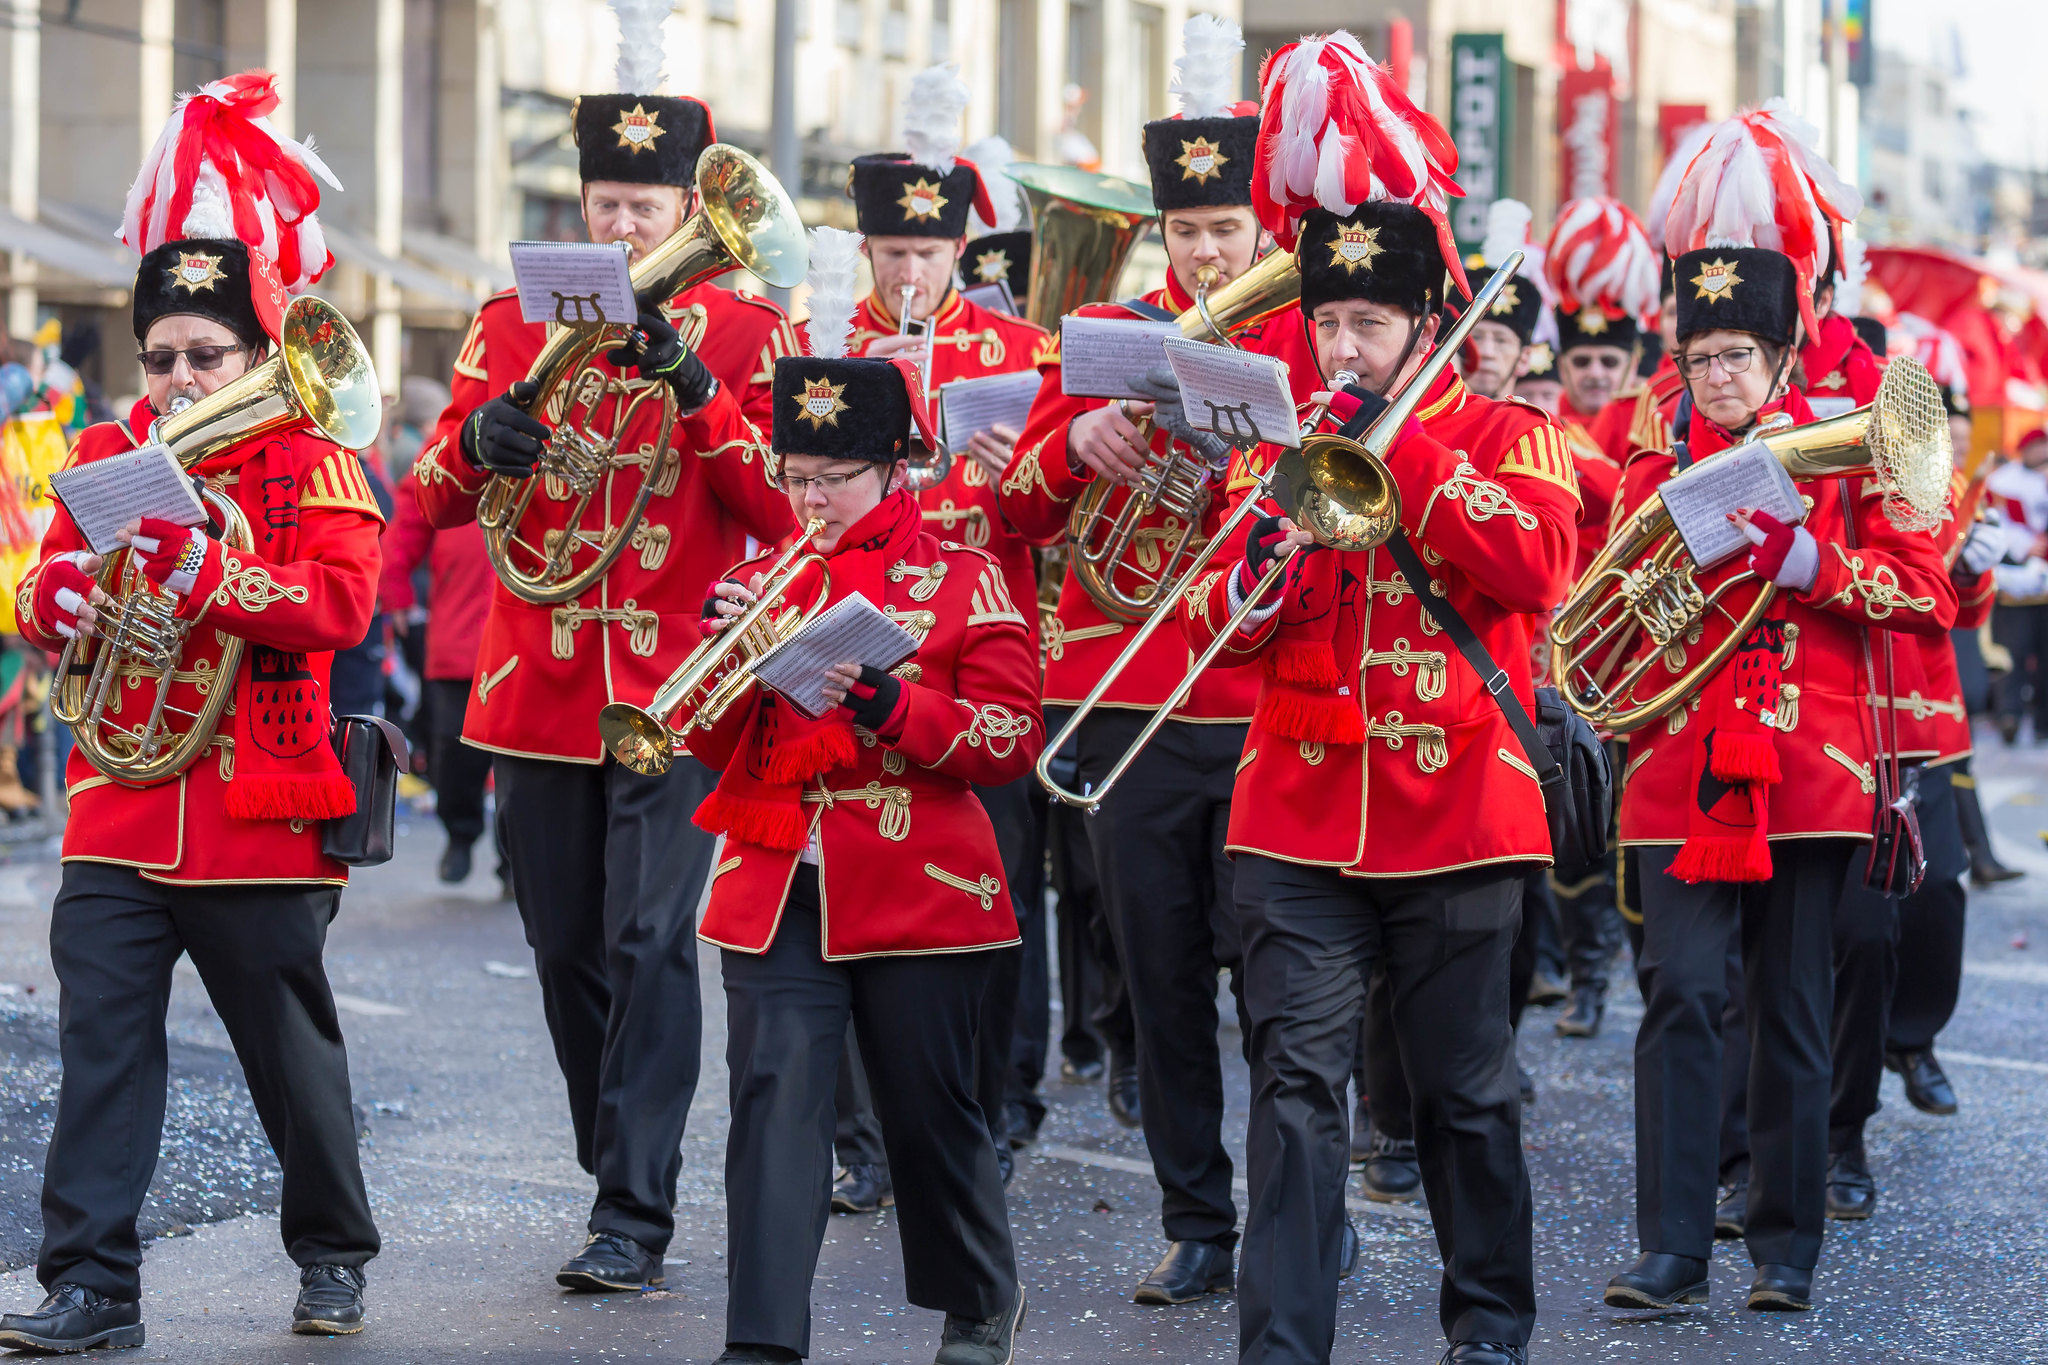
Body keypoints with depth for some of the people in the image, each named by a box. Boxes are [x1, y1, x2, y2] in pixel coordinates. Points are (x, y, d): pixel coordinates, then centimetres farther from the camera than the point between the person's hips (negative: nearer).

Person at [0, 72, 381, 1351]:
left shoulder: (315, 466, -3)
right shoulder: (109, 457, 9)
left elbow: (344, 602, -17)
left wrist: (206, 573, -28)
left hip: (262, 823, -3)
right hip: (121, 816, 3)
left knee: (294, 1050, 9)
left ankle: (333, 1251, 29)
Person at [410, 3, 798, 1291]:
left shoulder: (749, 332, 1)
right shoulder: (514, 324, 8)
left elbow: (782, 511, -7)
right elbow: (432, 496, 5)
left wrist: (699, 389, -19)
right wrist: (480, 436, -18)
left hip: (682, 693, -3)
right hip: (540, 690, 3)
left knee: (651, 941, -11)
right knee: (568, 949, 9)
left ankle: (636, 1215, -7)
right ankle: (620, 1172, 25)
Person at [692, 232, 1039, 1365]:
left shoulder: (961, 579, 0)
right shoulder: (762, 578, 11)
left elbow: (1013, 736, -7)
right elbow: (713, 744, 8)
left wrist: (886, 701, -20)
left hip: (919, 888, -3)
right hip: (778, 890, 3)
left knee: (931, 1109, 9)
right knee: (775, 1099, -9)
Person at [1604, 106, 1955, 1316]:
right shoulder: (1657, 473, 10)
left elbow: (1929, 592, -3)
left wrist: (1809, 563, -17)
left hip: (1809, 770, -1)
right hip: (1685, 774, 1)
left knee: (1794, 1013, 4)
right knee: (1680, 994, -11)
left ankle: (1788, 1247, 14)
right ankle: (1674, 1247, -9)